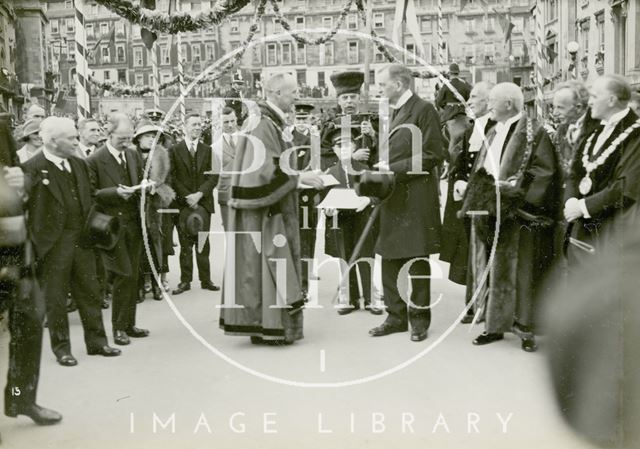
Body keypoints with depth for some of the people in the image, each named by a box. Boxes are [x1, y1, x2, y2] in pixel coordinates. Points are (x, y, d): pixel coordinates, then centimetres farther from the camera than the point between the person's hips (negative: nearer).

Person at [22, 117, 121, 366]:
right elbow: (26, 207, -14)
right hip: (53, 244, -6)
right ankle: (61, 348, 19)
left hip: (82, 240, 6)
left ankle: (96, 341, 24)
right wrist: (35, 244, -19)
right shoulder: (32, 169, -11)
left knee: (90, 292, 12)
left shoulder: (79, 165, 10)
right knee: (55, 298, 6)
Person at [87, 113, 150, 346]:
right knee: (124, 275, -7)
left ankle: (129, 324, 20)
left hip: (134, 223, 6)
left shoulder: (134, 155, 10)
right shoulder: (94, 161, -8)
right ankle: (119, 327, 8)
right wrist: (115, 192, -21)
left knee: (133, 276, 8)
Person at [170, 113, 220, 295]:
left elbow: (213, 177, 3)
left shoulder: (208, 151, 9)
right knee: (185, 244, 1)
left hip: (203, 202, 2)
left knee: (203, 243, 4)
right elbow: (172, 177, -1)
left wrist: (199, 194, -10)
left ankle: (205, 279, 11)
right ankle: (185, 281, 8)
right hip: (183, 203, -1)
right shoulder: (174, 150, 3)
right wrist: (187, 197, -10)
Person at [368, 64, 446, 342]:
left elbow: (433, 155, -14)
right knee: (390, 260, 11)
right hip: (393, 196, 8)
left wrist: (394, 168, -15)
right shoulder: (395, 112, 17)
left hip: (416, 199, -8)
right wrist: (382, 165, 4)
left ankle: (419, 319, 11)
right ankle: (396, 316, 22)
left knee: (416, 261, 0)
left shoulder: (423, 110, -8)